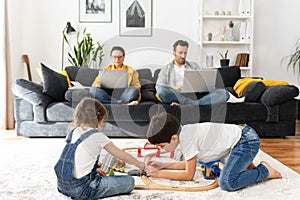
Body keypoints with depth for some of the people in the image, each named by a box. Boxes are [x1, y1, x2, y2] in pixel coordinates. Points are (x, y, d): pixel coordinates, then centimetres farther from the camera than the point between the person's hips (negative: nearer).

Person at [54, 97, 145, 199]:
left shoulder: (73, 132, 9)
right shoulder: (96, 136, -9)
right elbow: (122, 155, 0)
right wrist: (139, 164, 16)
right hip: (80, 189, -8)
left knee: (98, 175, 36)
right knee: (129, 181, -7)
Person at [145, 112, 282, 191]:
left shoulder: (186, 138, -24)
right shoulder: (182, 133, 2)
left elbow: (189, 175, -17)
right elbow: (188, 163, 12)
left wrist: (159, 173, -12)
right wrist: (163, 165, 4)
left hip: (246, 140, -10)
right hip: (238, 135, 10)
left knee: (227, 183, -25)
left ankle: (264, 170, -5)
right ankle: (246, 165, 20)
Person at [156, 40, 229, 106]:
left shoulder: (194, 66, 26)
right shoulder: (166, 69, 19)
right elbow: (159, 87, 4)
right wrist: (173, 88, -15)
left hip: (196, 96, 2)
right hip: (177, 97, -2)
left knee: (224, 92, -22)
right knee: (161, 90, -35)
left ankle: (192, 103, -41)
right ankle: (194, 103, -34)